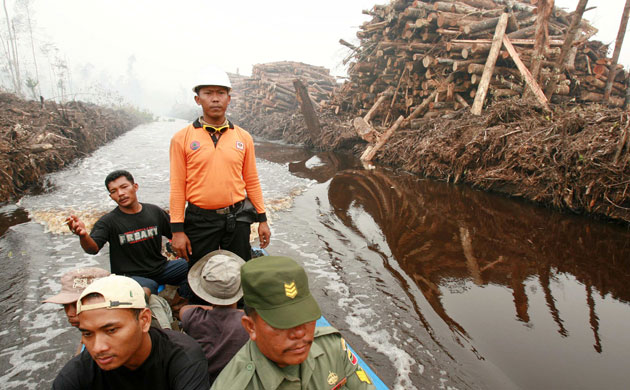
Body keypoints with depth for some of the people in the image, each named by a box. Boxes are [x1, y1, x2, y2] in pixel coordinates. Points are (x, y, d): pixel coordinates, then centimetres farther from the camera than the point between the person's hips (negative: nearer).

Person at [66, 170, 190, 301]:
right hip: (130, 275, -4)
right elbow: (93, 248, -21)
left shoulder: (154, 211, 4)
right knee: (147, 288, -38)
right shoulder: (108, 221, -6)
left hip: (160, 269, 4)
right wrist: (83, 235, -43)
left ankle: (178, 300, 6)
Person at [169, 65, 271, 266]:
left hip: (237, 219, 2)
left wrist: (262, 219, 6)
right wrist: (177, 229, -7)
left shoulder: (243, 137, 3)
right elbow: (177, 187, -5)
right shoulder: (182, 138, -4)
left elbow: (252, 181, 7)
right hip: (200, 221, -1)